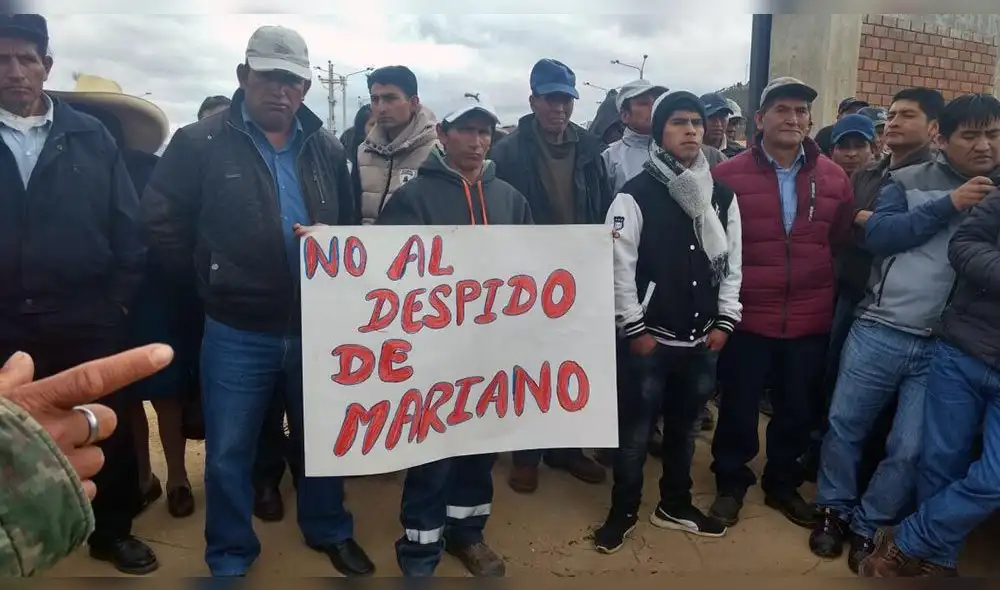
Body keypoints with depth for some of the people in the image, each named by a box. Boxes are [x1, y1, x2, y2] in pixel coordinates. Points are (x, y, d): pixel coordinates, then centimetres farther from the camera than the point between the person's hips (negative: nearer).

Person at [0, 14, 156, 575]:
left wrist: (121, 299, -2)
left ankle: (113, 529, 29)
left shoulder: (91, 136, 4)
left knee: (110, 430, 10)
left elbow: (128, 224, 3)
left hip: (89, 320, 0)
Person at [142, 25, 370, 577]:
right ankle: (230, 555, 32)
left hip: (316, 325, 3)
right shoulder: (200, 142, -5)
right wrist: (209, 276, 0)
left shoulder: (327, 149, 5)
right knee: (229, 451, 10)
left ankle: (329, 530, 41)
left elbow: (349, 226, 14)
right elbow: (163, 221, 0)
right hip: (236, 330, -2)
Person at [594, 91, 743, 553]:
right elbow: (620, 268, -11)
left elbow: (732, 263, 10)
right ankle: (623, 512, 24)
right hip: (651, 338, -4)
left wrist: (725, 321, 3)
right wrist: (635, 329, -12)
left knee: (684, 427, 18)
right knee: (635, 431, 6)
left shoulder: (723, 196, 7)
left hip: (704, 339, 5)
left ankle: (675, 506, 36)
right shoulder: (636, 195, -9)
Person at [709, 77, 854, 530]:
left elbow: (842, 238, 14)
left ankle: (783, 483, 39)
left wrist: (814, 275, 8)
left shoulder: (834, 178, 2)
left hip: (810, 318, 4)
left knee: (797, 408, 17)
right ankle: (731, 483, 32)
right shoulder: (728, 175, -9)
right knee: (738, 406, 10)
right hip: (747, 316, -3)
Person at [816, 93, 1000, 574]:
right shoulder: (909, 181, 4)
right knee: (845, 424, 8)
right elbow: (876, 235, -10)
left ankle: (868, 524, 24)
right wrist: (948, 205, -15)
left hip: (948, 347, 1)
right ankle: (834, 509, 29)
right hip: (880, 331, -1)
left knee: (910, 450, 4)